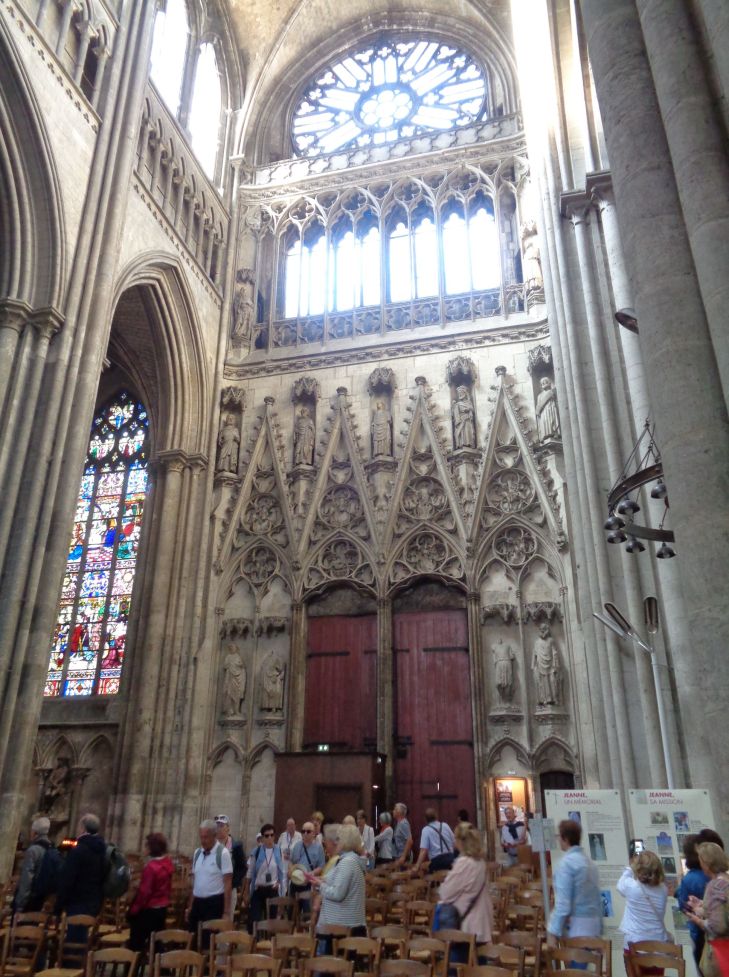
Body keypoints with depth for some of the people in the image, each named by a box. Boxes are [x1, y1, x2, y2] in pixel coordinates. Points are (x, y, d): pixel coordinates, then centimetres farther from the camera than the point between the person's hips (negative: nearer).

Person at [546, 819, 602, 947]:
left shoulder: (567, 862, -14)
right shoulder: (590, 862, 11)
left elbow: (563, 902, -18)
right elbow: (597, 898, 15)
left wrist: (553, 932, -14)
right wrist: (599, 927, 22)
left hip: (575, 926, -8)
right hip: (593, 924, 8)